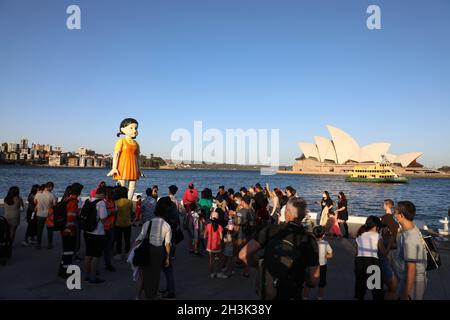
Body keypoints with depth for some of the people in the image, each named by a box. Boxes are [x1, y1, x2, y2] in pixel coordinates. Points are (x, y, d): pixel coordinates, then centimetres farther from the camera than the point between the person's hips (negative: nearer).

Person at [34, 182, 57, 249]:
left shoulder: (38, 194, -8)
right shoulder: (52, 195, -17)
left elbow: (35, 202, 8)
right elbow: (55, 205, -12)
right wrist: (56, 200, 7)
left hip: (40, 214, 2)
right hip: (49, 215, -2)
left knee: (39, 230, 14)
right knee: (49, 230, 12)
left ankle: (38, 244, 19)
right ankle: (50, 244, 17)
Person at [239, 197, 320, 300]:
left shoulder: (271, 230, -14)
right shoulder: (309, 240, -16)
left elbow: (243, 255, -16)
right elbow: (314, 281, -13)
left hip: (267, 292, 1)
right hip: (291, 295, -1)